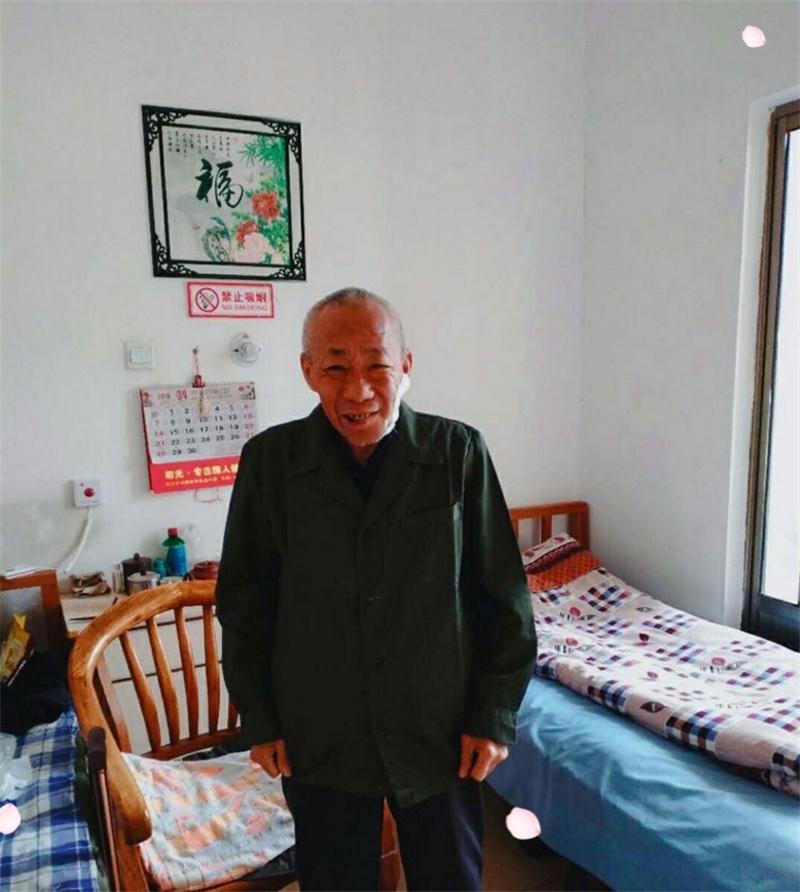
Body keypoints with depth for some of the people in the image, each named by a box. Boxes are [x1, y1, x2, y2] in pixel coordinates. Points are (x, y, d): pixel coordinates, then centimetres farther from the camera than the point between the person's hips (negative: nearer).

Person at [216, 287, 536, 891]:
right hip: (318, 741, 1)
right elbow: (244, 602, 0)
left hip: (442, 733, 0)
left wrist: (496, 714, -3)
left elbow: (503, 596, -5)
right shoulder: (270, 461, -9)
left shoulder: (459, 452, -12)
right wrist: (259, 721, 2)